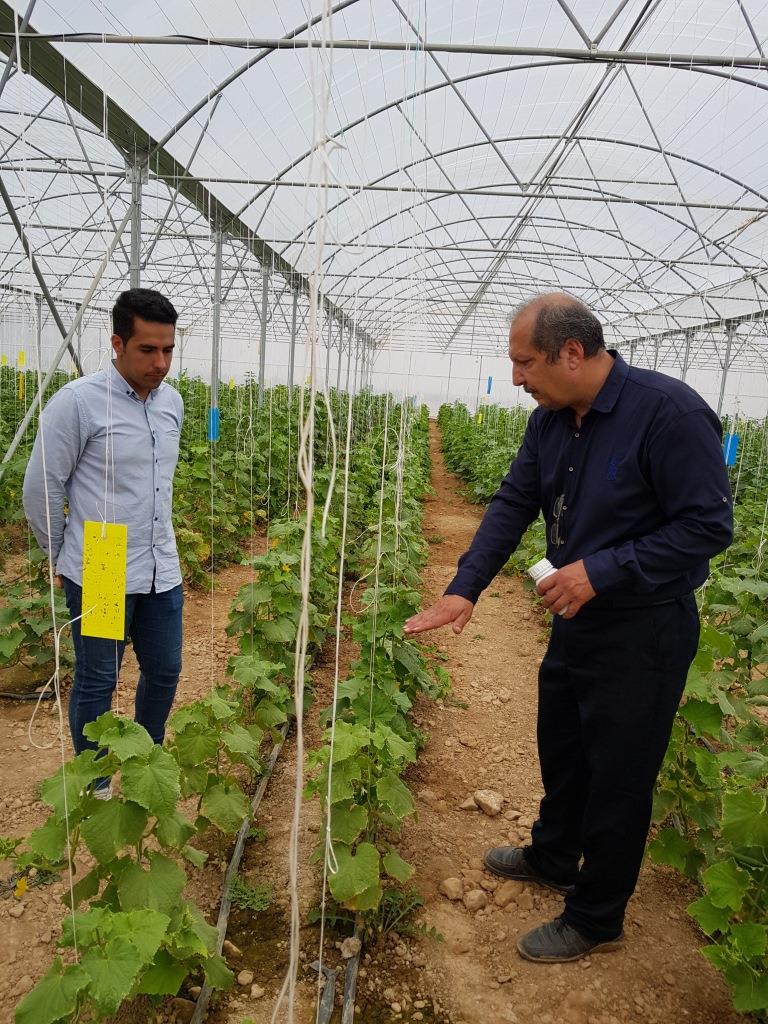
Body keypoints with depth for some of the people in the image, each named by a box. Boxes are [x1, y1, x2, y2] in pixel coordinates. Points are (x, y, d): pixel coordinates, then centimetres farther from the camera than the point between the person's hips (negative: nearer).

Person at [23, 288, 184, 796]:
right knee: (97, 683, 10)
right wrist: (65, 556, 3)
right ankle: (94, 786, 32)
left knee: (164, 672, 18)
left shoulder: (172, 401, 4)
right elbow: (42, 488, -7)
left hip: (162, 572, 6)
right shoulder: (78, 401, -15)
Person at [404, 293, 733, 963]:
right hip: (578, 619, 8)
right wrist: (465, 588, -8)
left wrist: (601, 570, -26)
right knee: (562, 750, 25)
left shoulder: (670, 412, -25)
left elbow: (709, 526, -23)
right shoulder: (551, 420, -1)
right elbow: (513, 505, 1)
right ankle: (552, 858, 51)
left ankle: (596, 920, 33)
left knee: (618, 776, 10)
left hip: (644, 632, -7)